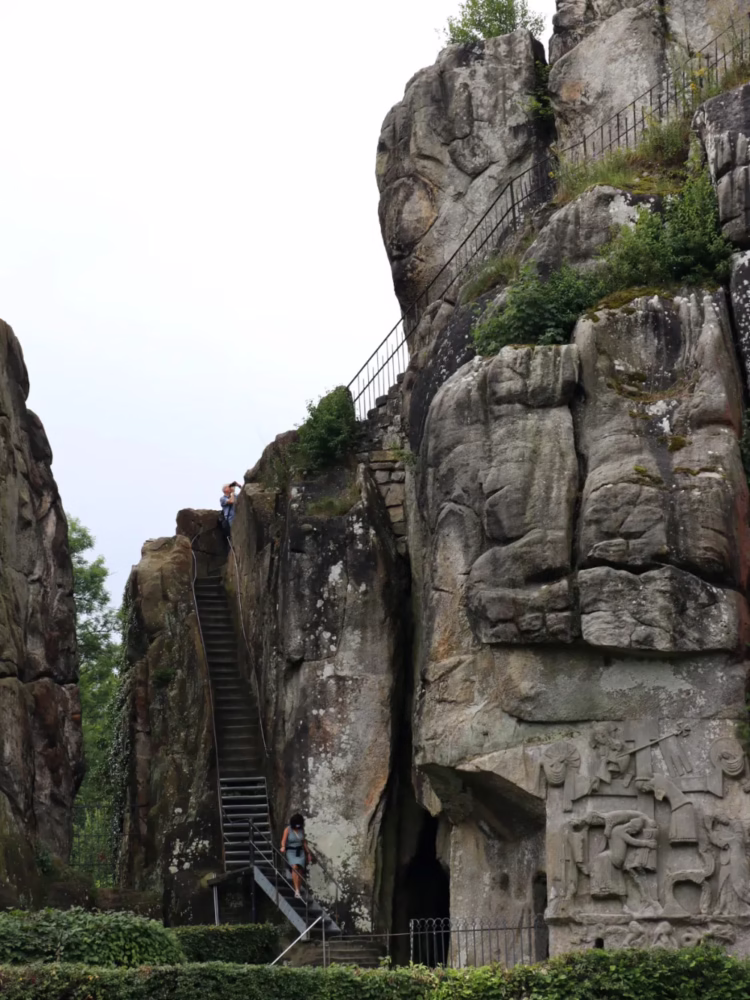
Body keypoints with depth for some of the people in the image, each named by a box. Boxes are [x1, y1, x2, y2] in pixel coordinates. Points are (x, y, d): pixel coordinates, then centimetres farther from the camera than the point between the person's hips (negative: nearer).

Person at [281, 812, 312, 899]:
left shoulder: (302, 830, 7)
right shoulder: (288, 830, -7)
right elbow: (284, 840, -19)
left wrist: (308, 853, 20)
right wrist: (283, 847, -40)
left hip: (300, 852, 4)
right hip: (290, 852, -4)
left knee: (300, 872, -1)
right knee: (295, 867, -26)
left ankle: (298, 891, 10)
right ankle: (297, 890, -31)